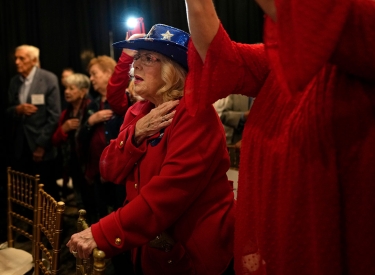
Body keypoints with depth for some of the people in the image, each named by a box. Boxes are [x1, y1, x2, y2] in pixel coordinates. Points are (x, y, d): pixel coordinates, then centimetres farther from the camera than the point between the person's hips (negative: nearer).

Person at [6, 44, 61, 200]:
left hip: (41, 147, -5)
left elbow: (54, 115, -11)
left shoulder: (49, 79, -6)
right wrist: (17, 109, -12)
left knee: (47, 192, 5)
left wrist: (41, 145, -13)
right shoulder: (14, 81, 10)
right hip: (20, 147, 5)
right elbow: (8, 113, 12)